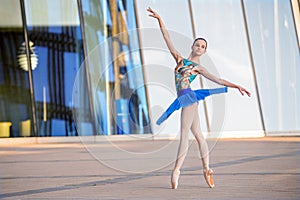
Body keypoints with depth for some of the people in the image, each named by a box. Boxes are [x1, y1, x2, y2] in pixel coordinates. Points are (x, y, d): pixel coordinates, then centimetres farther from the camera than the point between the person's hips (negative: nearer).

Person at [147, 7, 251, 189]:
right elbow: (167, 39, 16)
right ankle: (207, 169, 9)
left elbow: (219, 80, 13)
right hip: (183, 100, 4)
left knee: (184, 134, -11)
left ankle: (176, 170, -18)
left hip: (189, 97, -4)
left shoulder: (199, 68, 10)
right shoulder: (180, 59, 18)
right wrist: (160, 20, 12)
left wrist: (237, 86, 8)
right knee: (198, 135, 6)